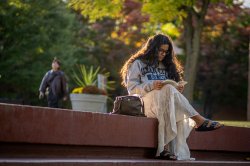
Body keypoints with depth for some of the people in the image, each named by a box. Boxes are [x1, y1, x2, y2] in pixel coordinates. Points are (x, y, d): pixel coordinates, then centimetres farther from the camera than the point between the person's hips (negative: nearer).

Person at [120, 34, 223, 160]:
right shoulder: (138, 64, 12)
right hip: (146, 103, -4)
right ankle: (199, 121, -36)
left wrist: (177, 91, -1)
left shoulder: (167, 67, 27)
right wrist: (152, 86, -17)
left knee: (181, 115, -33)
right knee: (168, 89, -34)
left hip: (169, 105, 4)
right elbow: (132, 89, -1)